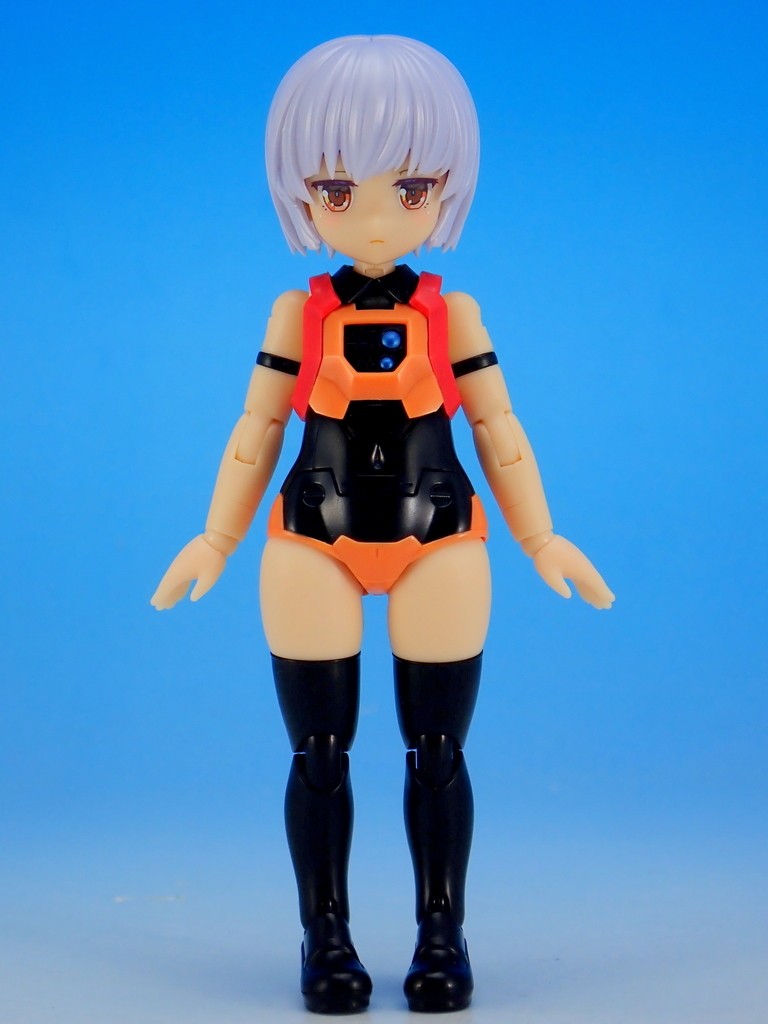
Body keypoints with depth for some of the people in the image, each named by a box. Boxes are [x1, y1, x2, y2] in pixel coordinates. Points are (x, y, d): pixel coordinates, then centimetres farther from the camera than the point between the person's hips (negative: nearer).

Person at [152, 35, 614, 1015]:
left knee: (435, 752, 6)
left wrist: (541, 540, 2)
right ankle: (326, 936, 18)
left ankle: (441, 933, 18)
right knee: (318, 754, 6)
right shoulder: (297, 316, 0)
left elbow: (501, 438, 5)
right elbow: (254, 437, 5)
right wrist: (214, 541, 1)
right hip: (312, 548, 0)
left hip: (438, 548, 0)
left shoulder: (453, 315, -1)